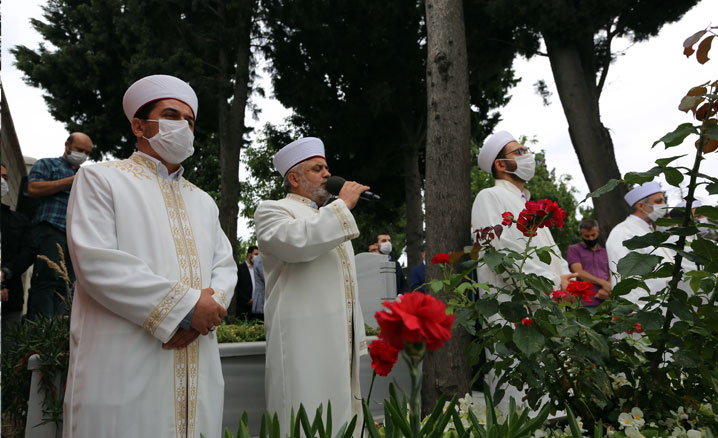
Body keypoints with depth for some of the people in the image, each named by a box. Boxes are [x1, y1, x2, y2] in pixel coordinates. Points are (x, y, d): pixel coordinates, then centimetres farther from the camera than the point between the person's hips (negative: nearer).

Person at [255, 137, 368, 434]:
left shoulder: (331, 219, 23)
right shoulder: (272, 210, 0)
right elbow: (296, 241, -25)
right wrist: (344, 204, -13)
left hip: (343, 342, 7)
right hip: (304, 343, -7)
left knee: (343, 421, 9)